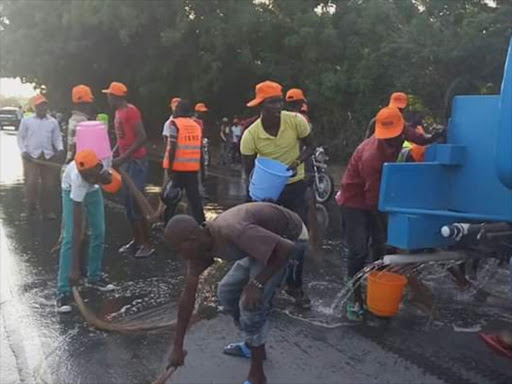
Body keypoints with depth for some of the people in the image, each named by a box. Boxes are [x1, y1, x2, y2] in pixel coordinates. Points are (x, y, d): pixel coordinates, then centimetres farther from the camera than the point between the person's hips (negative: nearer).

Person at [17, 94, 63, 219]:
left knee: (47, 184, 4)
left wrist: (60, 148, -12)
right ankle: (31, 206, 8)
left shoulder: (53, 122, 8)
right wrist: (23, 151, -8)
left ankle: (46, 210, 15)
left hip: (48, 156, 2)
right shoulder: (26, 120, 4)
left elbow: (57, 137, 7)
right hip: (31, 156, -2)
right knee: (32, 182, -13)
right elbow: (20, 137, 6)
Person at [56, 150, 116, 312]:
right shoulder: (78, 180, -44)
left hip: (92, 190, 4)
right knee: (70, 238, -14)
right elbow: (77, 229, -42)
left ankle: (94, 276, 20)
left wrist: (103, 177, -27)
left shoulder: (98, 166, -36)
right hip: (72, 190, -4)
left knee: (98, 233, 2)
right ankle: (63, 291, -11)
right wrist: (75, 267, -42)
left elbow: (108, 179, -3)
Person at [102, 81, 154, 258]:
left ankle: (147, 244, -1)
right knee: (129, 203, 10)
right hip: (126, 161, 9)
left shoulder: (131, 111, -14)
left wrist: (122, 158, -21)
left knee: (137, 203, -8)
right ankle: (136, 240, 19)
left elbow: (142, 138, -21)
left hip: (136, 161, -9)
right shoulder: (119, 112, 14)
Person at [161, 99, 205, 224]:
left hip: (178, 167, -4)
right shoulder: (197, 125, 10)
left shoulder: (175, 124, -5)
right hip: (193, 168, 4)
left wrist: (169, 167, -10)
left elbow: (173, 148, -12)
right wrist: (202, 168, 17)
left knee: (172, 195, 5)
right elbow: (200, 150, 10)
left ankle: (166, 223, 12)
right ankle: (201, 223, 10)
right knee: (194, 196, 9)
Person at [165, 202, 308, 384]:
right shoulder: (199, 244, -11)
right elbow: (188, 294, -4)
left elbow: (286, 248, -37)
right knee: (226, 292, 12)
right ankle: (253, 345, 32)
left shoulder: (232, 231, -38)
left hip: (288, 238, -8)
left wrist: (257, 283, -33)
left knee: (251, 303, -15)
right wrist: (177, 347, 0)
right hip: (265, 237, 8)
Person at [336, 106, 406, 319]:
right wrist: (386, 228, -22)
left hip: (377, 197, 8)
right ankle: (356, 299, 3)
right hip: (355, 200, -8)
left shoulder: (397, 139, -12)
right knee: (358, 251, -8)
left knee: (382, 246, 10)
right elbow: (373, 199, -28)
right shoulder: (371, 155, -35)